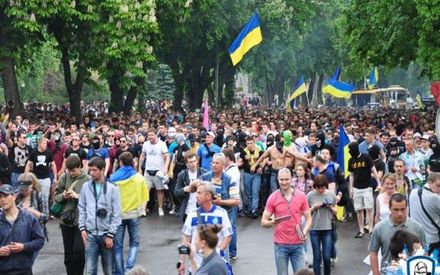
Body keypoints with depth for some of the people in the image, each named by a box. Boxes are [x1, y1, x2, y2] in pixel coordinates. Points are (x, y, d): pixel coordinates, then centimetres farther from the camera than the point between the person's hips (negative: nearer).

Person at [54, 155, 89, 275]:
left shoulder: (87, 179, -10)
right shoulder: (64, 177, 1)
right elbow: (56, 196, 9)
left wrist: (78, 196, -21)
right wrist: (63, 196, -12)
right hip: (66, 219, 4)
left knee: (79, 251, -7)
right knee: (68, 253, 11)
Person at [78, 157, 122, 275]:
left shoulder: (112, 188, -6)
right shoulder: (86, 187, 3)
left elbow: (116, 214, -6)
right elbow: (82, 209, 10)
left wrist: (110, 235, -9)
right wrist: (82, 228, -1)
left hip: (106, 234, -2)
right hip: (91, 234, 2)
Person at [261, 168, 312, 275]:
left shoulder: (301, 196, 1)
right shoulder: (272, 198, -3)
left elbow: (308, 217, 8)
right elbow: (263, 222, -1)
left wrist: (305, 231, -11)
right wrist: (272, 223, -24)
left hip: (298, 243, 1)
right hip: (281, 244, -1)